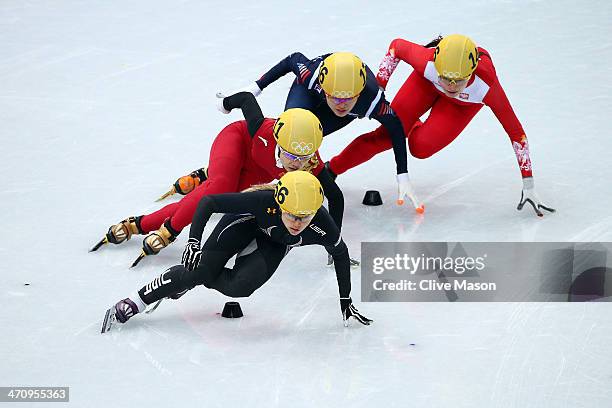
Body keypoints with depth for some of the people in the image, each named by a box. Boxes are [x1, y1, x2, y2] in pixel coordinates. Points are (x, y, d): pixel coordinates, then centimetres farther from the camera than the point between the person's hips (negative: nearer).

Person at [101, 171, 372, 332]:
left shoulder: (322, 225, -38)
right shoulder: (262, 201, -43)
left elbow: (340, 254, -15)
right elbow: (208, 202, -34)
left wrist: (346, 300, -9)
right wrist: (193, 240, -44)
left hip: (275, 243, 2)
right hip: (246, 221, -2)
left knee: (239, 287, -22)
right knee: (199, 269, -15)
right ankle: (124, 309, -3)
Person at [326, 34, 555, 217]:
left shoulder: (486, 84, -44)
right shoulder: (427, 61, -42)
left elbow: (516, 132, -33)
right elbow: (396, 45, -18)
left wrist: (529, 187, -30)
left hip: (466, 102, -1)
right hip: (428, 83, 1)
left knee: (420, 148, -17)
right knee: (387, 136, -10)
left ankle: (414, 128, 20)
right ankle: (330, 170, 11)